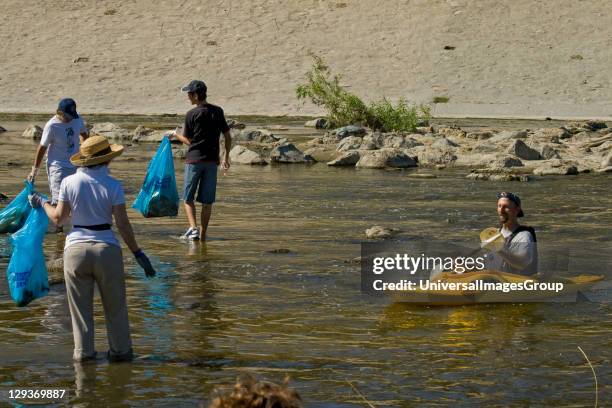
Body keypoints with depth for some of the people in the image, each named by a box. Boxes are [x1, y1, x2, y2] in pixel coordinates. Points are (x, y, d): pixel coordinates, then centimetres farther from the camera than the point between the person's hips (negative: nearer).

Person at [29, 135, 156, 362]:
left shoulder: (69, 183, -2)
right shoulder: (112, 185, -7)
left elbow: (58, 218, 2)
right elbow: (123, 224, -9)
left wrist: (42, 204, 20)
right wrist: (138, 254, -2)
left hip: (76, 249, 1)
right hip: (107, 249, -1)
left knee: (81, 305, 12)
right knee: (115, 305, 12)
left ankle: (83, 352, 15)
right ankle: (120, 350, 17)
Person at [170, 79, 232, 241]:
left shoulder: (192, 114, -8)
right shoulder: (218, 112, 5)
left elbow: (188, 141, -2)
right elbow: (228, 137, 8)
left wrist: (175, 135, 16)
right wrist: (226, 157, 17)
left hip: (194, 159, -4)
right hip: (212, 161, 4)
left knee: (188, 197, 7)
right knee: (207, 200, 7)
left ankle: (193, 228, -12)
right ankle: (203, 234, 9)